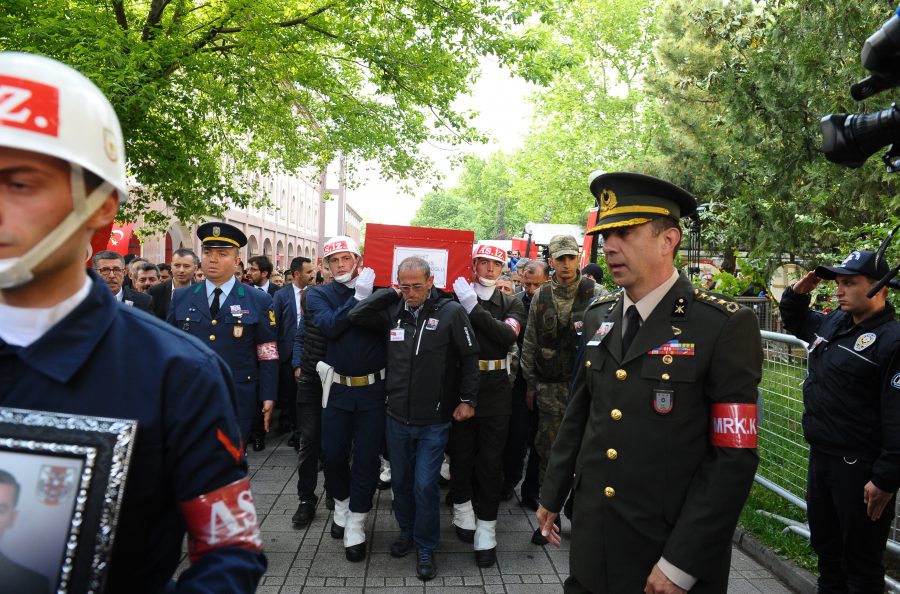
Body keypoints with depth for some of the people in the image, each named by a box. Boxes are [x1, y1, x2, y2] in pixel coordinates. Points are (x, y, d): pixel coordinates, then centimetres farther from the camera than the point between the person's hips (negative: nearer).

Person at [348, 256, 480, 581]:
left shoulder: (451, 311, -11)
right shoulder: (392, 310, 1)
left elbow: (470, 357, -7)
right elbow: (355, 315, -4)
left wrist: (468, 399, -7)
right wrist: (391, 294, -7)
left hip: (434, 420, -4)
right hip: (397, 417, 4)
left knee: (425, 485, 1)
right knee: (400, 481, 18)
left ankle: (425, 547, 22)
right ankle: (406, 532, 41)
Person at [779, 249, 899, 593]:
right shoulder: (833, 323, 7)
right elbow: (795, 321, 30)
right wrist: (797, 293, 9)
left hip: (860, 468, -8)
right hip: (821, 457, 8)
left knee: (860, 564, 6)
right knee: (825, 546, 22)